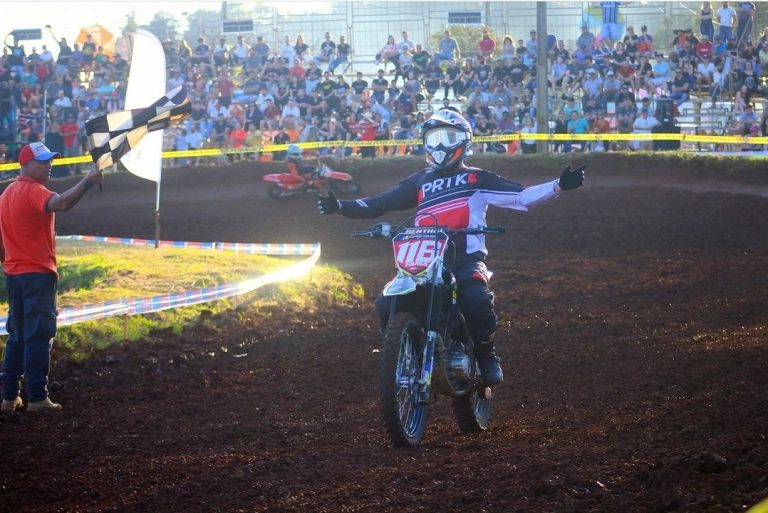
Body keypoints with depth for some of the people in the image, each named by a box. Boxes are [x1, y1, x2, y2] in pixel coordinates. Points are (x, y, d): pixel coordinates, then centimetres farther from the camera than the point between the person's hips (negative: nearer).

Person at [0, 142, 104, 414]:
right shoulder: (33, 191, -15)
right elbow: (61, 203, -36)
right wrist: (87, 181, -38)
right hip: (38, 274, -9)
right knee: (39, 336, -7)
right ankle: (37, 398, -9)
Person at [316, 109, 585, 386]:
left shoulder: (477, 179, 12)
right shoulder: (419, 181, 21)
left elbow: (520, 196, 2)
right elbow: (380, 203, 15)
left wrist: (559, 186, -12)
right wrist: (341, 207, 1)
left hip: (466, 259, -3)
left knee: (477, 300, -33)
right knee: (386, 304, -17)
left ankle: (486, 355, -8)